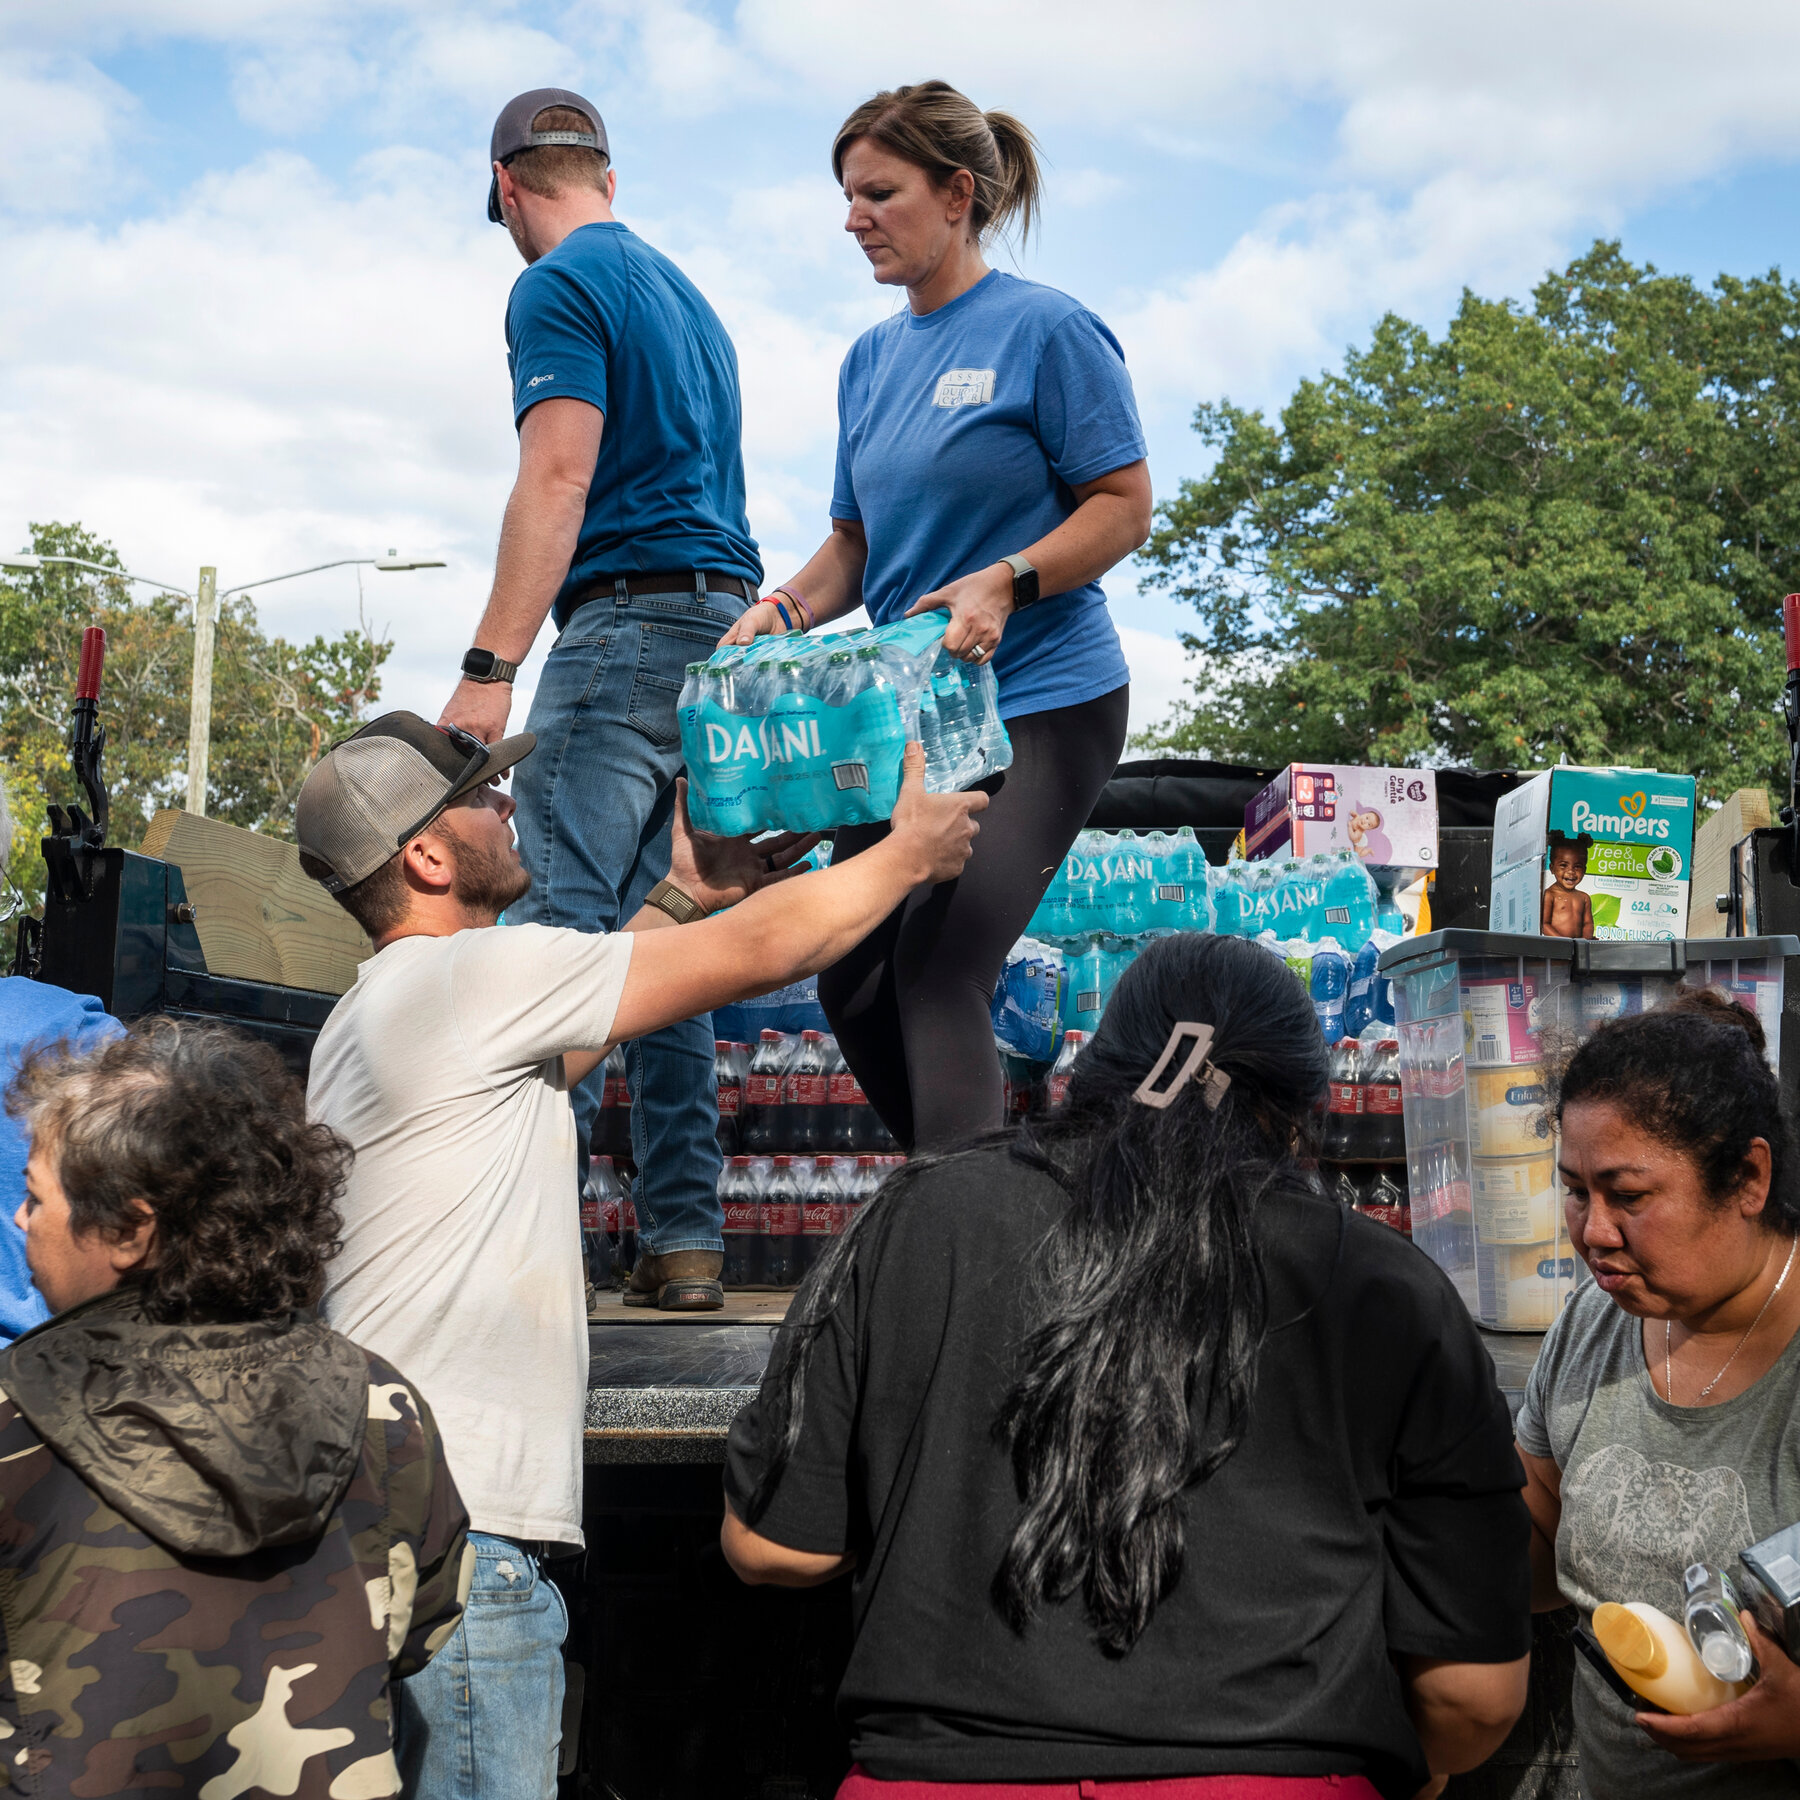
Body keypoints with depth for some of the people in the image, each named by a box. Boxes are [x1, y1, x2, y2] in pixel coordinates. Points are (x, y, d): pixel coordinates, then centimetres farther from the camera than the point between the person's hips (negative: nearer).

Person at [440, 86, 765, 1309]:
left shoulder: (559, 288, -3)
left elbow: (560, 480, -16)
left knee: (560, 913, -13)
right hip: (728, 627, 9)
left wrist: (490, 668, -21)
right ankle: (685, 1234, 7)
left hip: (631, 615, -9)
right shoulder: (686, 293, 25)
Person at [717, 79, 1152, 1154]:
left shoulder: (1048, 329, -7)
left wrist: (1006, 582, -23)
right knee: (853, 981, 9)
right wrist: (785, 609, -1)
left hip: (1042, 702, -8)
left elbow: (1125, 508, -8)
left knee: (938, 970, -17)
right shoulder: (872, 358, 13)